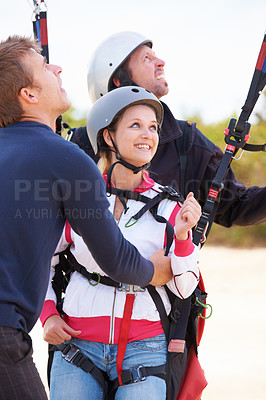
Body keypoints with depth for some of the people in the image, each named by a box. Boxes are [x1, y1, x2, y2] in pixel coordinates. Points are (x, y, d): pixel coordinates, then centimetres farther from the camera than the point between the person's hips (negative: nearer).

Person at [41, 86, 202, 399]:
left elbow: (184, 288, -2)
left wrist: (182, 236, -16)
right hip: (77, 344, 1)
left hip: (143, 350, 0)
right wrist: (47, 314, 3)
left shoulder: (169, 206, 0)